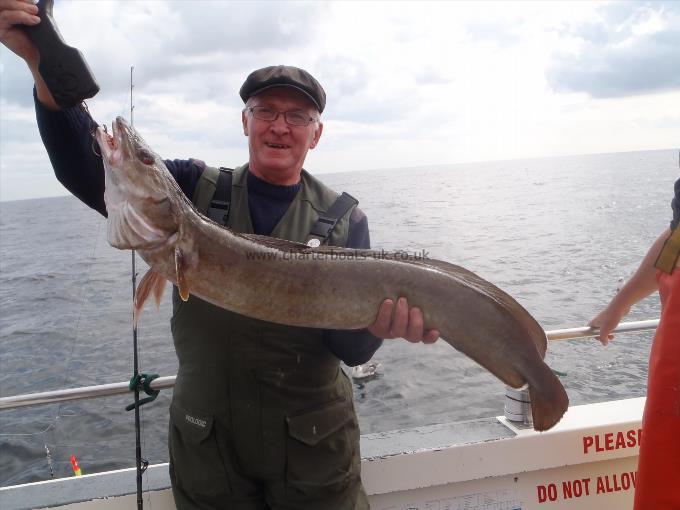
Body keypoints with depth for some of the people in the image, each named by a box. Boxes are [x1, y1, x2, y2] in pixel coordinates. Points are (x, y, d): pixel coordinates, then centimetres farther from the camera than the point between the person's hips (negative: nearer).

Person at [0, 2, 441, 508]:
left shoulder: (345, 219, -5)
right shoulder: (194, 189, -2)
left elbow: (351, 349, -10)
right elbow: (89, 171, -14)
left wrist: (377, 323, -33)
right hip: (207, 438, 1)